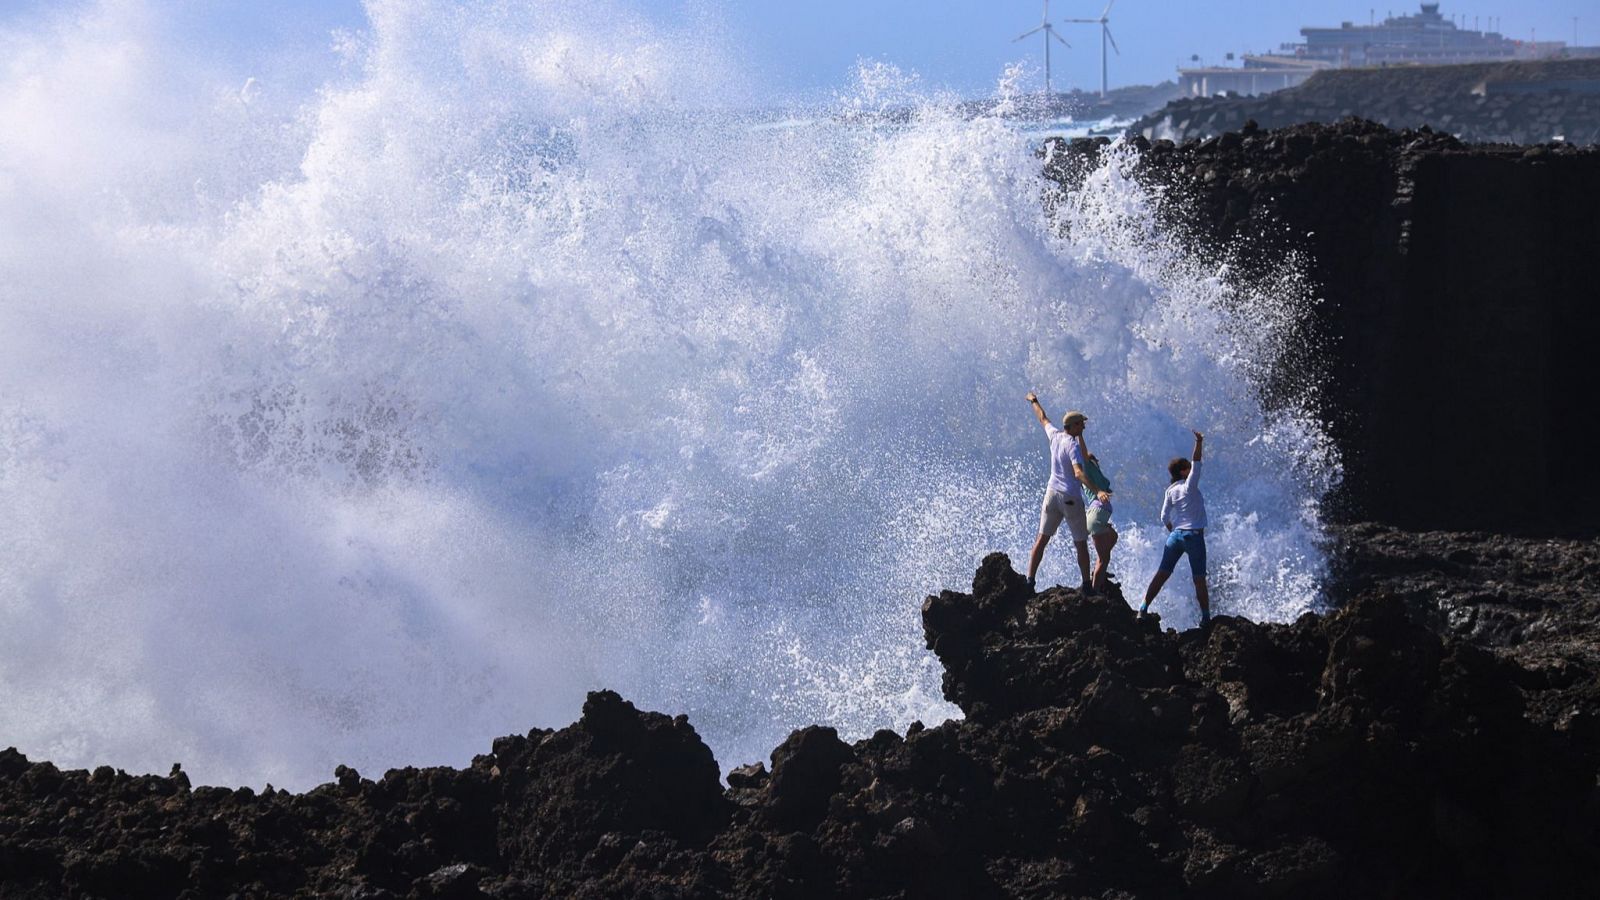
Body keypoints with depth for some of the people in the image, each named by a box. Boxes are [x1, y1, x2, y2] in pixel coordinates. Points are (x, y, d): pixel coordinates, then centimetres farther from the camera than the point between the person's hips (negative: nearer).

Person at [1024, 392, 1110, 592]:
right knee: (1081, 543, 5)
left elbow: (1043, 419, 23)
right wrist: (1097, 491, -39)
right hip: (1071, 498, -6)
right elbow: (1078, 473, -30)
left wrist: (1034, 402, 43)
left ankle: (1030, 580, 0)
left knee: (1042, 539, 7)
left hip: (1052, 493, 6)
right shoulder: (1073, 445, -17)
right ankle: (1086, 585, 8)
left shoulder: (1055, 436, 2)